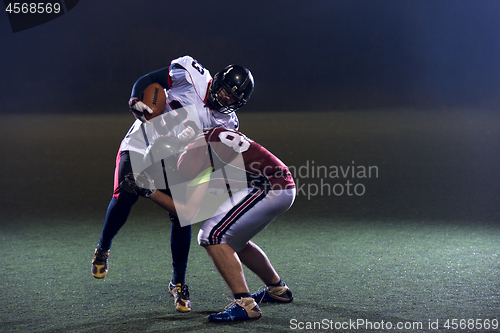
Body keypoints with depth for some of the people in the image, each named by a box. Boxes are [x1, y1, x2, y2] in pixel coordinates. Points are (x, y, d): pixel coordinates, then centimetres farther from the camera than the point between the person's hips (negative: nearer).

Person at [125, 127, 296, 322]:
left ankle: (245, 304, -13)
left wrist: (150, 192, -5)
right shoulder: (205, 138, 14)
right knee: (233, 240, 24)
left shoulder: (193, 156, -13)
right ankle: (277, 289, 37)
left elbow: (190, 213, -10)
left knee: (212, 236, -10)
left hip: (270, 191, -10)